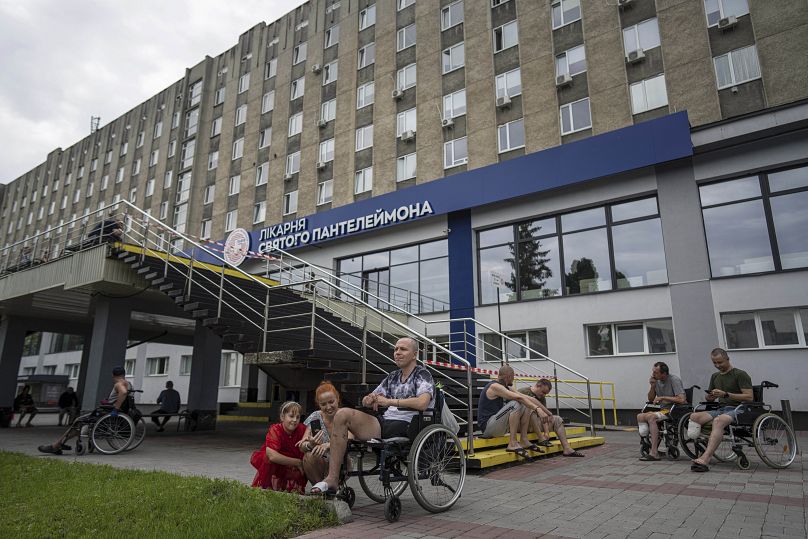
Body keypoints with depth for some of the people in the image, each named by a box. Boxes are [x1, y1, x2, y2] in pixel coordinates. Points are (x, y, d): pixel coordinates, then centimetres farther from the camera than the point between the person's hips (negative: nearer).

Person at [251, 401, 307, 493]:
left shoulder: (302, 429, -11)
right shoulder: (275, 430, -22)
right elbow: (272, 456, -37)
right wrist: (298, 462, -31)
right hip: (271, 464, -4)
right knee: (269, 458, -33)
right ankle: (264, 485, -11)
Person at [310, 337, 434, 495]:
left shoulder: (422, 375, 1)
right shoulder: (392, 377, 24)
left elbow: (422, 403, -21)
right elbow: (366, 401, 22)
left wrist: (389, 401, -17)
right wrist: (369, 400, -4)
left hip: (405, 426, -6)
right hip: (385, 423, 7)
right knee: (342, 414, -17)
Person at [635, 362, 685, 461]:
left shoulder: (674, 380, -13)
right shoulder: (657, 381, 8)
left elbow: (681, 399, -25)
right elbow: (650, 399, 11)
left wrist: (662, 398, -19)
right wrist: (652, 386, -5)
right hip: (663, 410, 8)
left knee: (651, 417, -29)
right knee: (640, 416, -11)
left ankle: (654, 453, -29)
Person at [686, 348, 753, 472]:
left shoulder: (740, 374, 1)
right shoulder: (715, 376, 23)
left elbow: (749, 397, -10)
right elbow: (710, 399, 29)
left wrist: (726, 394, -17)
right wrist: (710, 396, 4)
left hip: (737, 409, -7)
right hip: (720, 409, 7)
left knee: (718, 420, -39)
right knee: (694, 416, -23)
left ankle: (705, 459, -49)